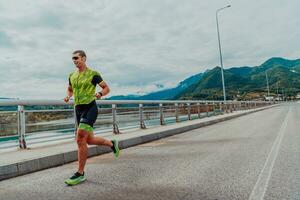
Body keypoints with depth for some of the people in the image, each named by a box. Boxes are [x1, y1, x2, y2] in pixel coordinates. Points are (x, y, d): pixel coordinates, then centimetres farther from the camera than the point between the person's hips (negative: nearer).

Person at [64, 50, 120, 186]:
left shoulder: (93, 74, -4)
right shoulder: (72, 75, 13)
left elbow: (107, 88, 1)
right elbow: (70, 89, 28)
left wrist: (100, 94, -20)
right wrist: (67, 97, 5)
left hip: (90, 108, -7)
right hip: (78, 110, 7)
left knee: (80, 139, -16)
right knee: (90, 140, 12)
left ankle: (80, 174, -3)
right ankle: (112, 143, 38)